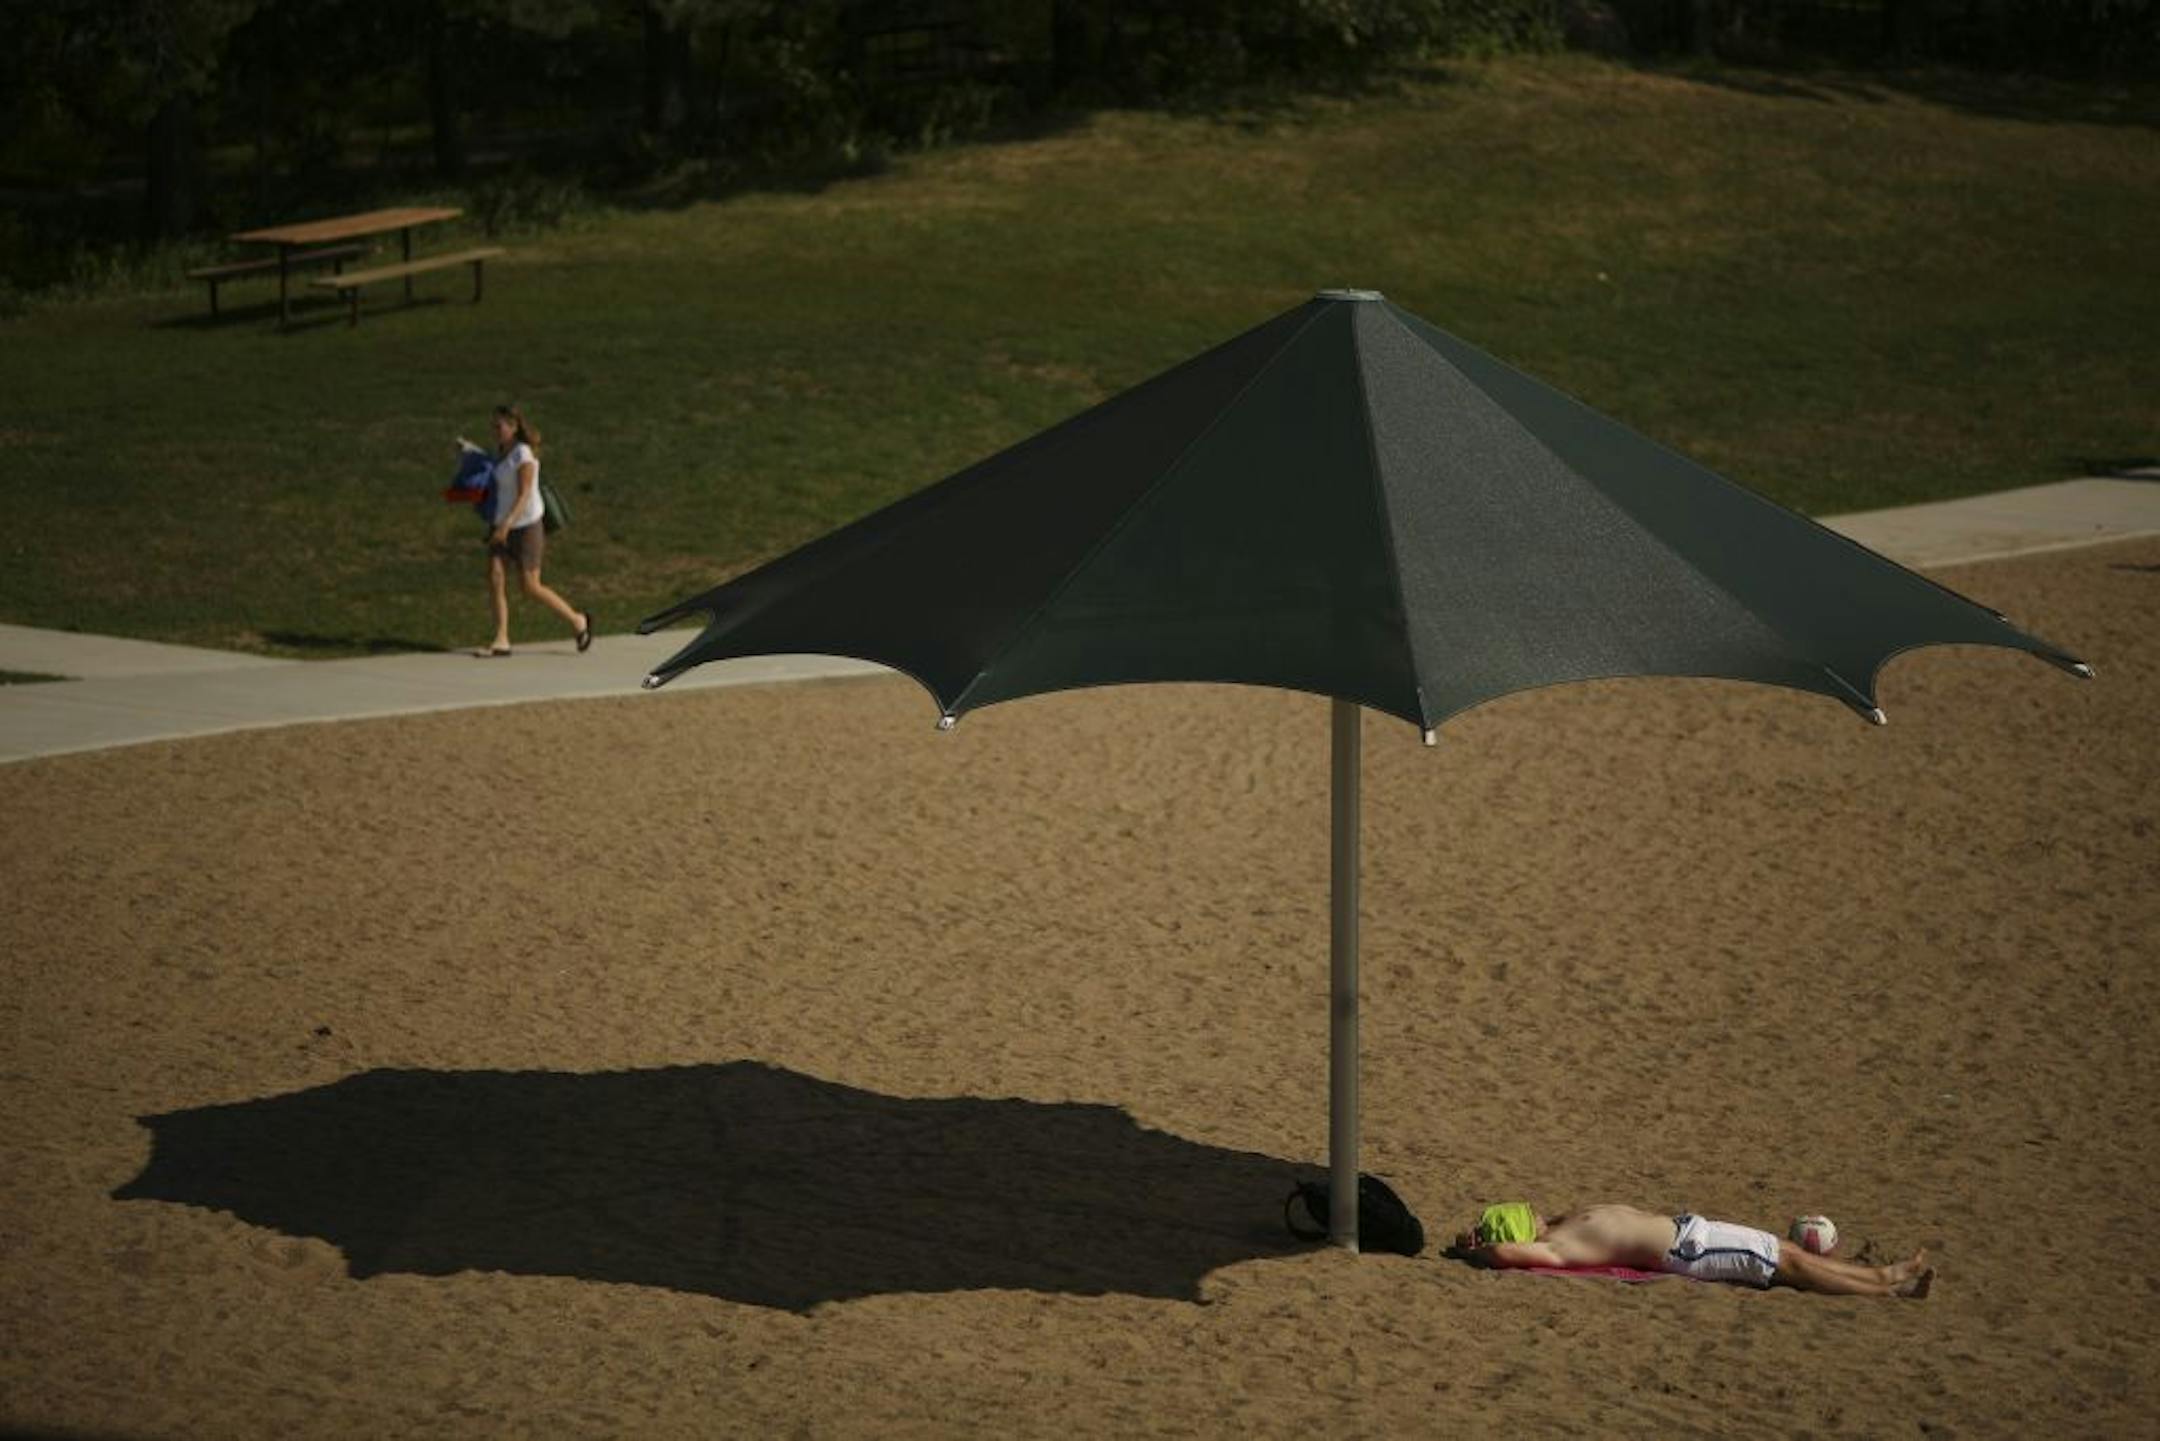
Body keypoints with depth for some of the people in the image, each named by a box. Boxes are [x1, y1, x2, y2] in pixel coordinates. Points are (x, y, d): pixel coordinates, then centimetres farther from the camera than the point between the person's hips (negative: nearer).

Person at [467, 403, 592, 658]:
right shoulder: (502, 452, 8)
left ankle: (577, 620, 16)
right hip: (502, 523, 8)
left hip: (526, 525, -8)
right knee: (495, 578, -6)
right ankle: (501, 641, -4)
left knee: (531, 587, -3)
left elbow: (524, 495, -22)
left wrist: (506, 525, -29)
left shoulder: (524, 455, -17)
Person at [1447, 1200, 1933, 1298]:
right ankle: (1887, 1287, -1)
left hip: (1683, 1227, 10)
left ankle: (1882, 1275, 16)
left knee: (1790, 1254, 10)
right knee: (1789, 1263, -7)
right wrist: (1473, 1250, -16)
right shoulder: (1555, 1246, -16)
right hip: (1686, 1249, -10)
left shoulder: (1560, 1224, 11)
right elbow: (1508, 1252, -33)